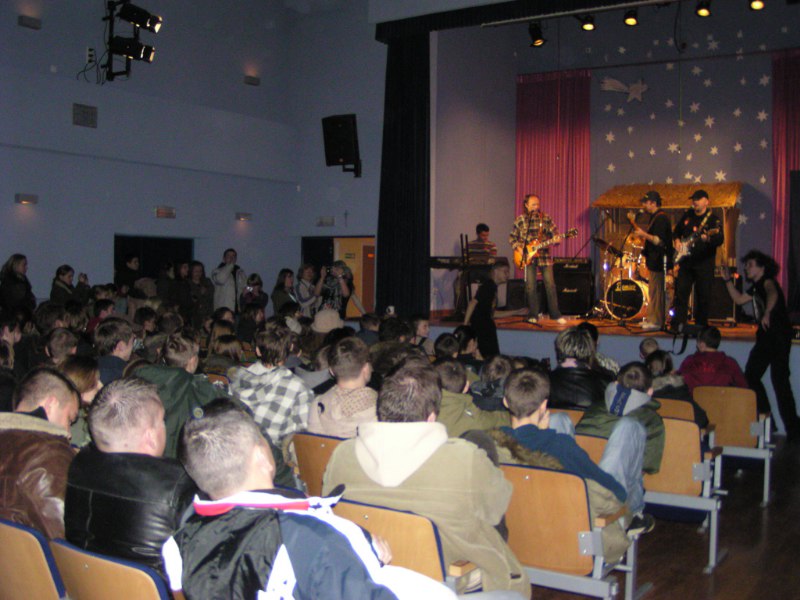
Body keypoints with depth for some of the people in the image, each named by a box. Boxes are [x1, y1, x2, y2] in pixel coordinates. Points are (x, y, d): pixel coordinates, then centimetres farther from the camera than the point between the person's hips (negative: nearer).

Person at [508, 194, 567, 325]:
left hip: (544, 255, 1)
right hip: (528, 256, -1)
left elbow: (554, 233, 8)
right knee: (531, 287, -1)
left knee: (550, 285, -1)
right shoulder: (521, 220, 4)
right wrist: (519, 248, -5)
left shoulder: (546, 218, 6)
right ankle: (533, 316, 9)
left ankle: (555, 314, 8)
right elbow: (512, 237, 9)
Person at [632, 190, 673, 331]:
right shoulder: (655, 217, 17)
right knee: (653, 291, 14)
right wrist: (641, 233, 14)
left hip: (659, 262, -11)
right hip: (655, 261, 11)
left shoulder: (661, 218, -16)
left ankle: (656, 322, -5)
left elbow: (659, 241, -24)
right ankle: (651, 319, 21)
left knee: (656, 292, -8)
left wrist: (643, 234, -21)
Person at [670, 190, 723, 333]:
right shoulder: (687, 215, 12)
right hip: (686, 261, 4)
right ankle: (677, 324, 4)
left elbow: (720, 240, -18)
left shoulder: (713, 219, -4)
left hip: (704, 263, -4)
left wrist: (708, 238, -38)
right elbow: (676, 230, 28)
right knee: (681, 293, 1)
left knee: (703, 296, 1)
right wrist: (676, 240, 8)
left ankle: (701, 325, 12)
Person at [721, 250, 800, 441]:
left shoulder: (768, 281, -11)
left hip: (779, 335, -9)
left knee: (779, 379, -11)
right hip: (766, 336, 9)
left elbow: (773, 295, -34)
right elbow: (739, 299, 29)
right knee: (751, 376, 9)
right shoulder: (756, 287, 16)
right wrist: (728, 280, 21)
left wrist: (767, 313, -53)